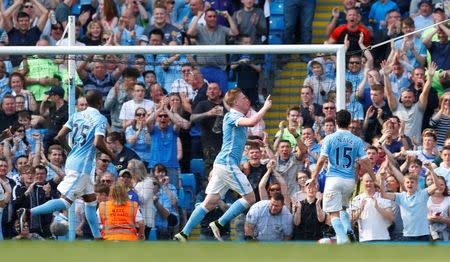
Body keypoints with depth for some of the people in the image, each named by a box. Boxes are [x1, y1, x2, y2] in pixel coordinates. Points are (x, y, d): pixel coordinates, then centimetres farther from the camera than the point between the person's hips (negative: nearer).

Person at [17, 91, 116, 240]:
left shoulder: (76, 116, 11)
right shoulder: (100, 119, -9)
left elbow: (60, 136, 6)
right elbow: (98, 143, -21)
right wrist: (111, 155, -3)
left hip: (72, 161, 9)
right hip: (81, 166, -9)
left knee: (91, 200, 17)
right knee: (66, 201, -11)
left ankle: (97, 238, 20)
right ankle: (29, 213, -23)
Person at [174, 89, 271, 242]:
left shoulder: (236, 117, 19)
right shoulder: (231, 116, -10)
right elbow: (252, 122, -26)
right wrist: (265, 108, -14)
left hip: (223, 164, 10)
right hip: (228, 164, -10)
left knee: (210, 203, 6)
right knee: (250, 198, -7)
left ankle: (184, 234, 2)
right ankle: (219, 224, -6)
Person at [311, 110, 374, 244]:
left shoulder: (329, 139, -4)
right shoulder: (357, 141, 2)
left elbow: (321, 161, -7)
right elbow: (365, 162, -1)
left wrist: (314, 176, 4)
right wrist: (373, 178, 8)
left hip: (334, 179, -3)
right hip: (350, 180, 3)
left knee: (334, 212, -2)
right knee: (343, 207, 25)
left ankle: (342, 239, -17)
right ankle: (348, 229, 1)